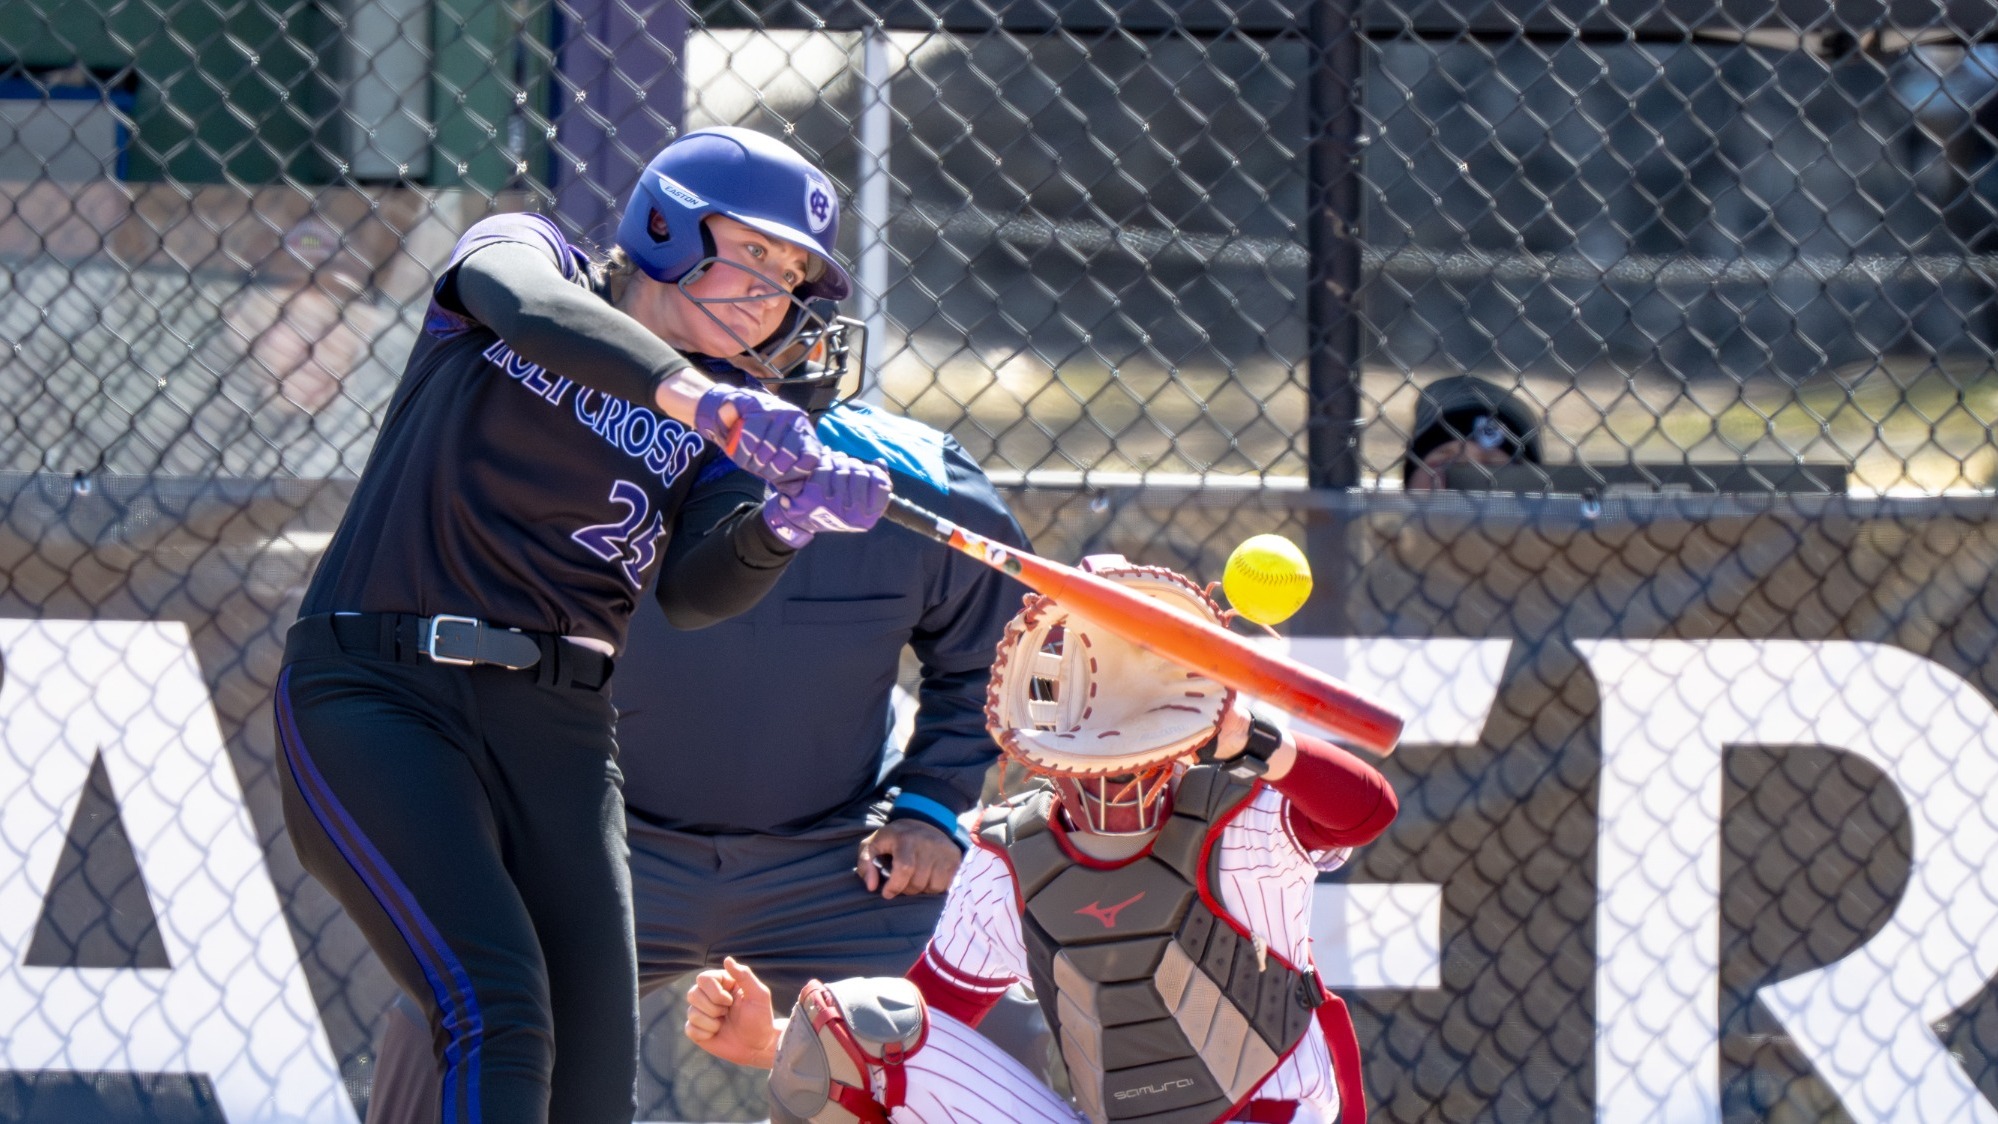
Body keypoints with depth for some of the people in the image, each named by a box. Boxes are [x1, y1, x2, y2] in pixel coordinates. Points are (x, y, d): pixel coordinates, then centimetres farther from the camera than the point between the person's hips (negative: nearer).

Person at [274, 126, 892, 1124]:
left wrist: (785, 523, -27)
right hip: (376, 696, -5)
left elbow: (695, 589, -5)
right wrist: (697, 399, -37)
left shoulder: (726, 431, 13)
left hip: (553, 738, 5)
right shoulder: (523, 253, 4)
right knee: (498, 1013, -24)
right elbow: (524, 303, -22)